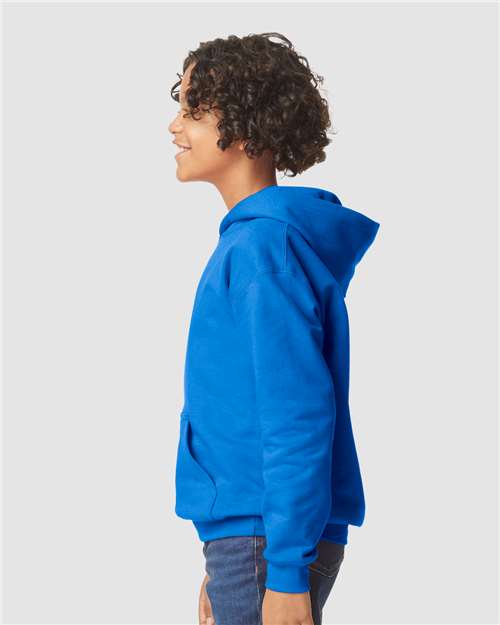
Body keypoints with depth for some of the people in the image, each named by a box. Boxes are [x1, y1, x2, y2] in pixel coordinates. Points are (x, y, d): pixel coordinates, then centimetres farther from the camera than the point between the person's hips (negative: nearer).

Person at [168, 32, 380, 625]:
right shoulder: (248, 238, 13)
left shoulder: (264, 246, -16)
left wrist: (286, 575, -21)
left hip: (270, 541, -9)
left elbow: (299, 417, -20)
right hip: (244, 534, 9)